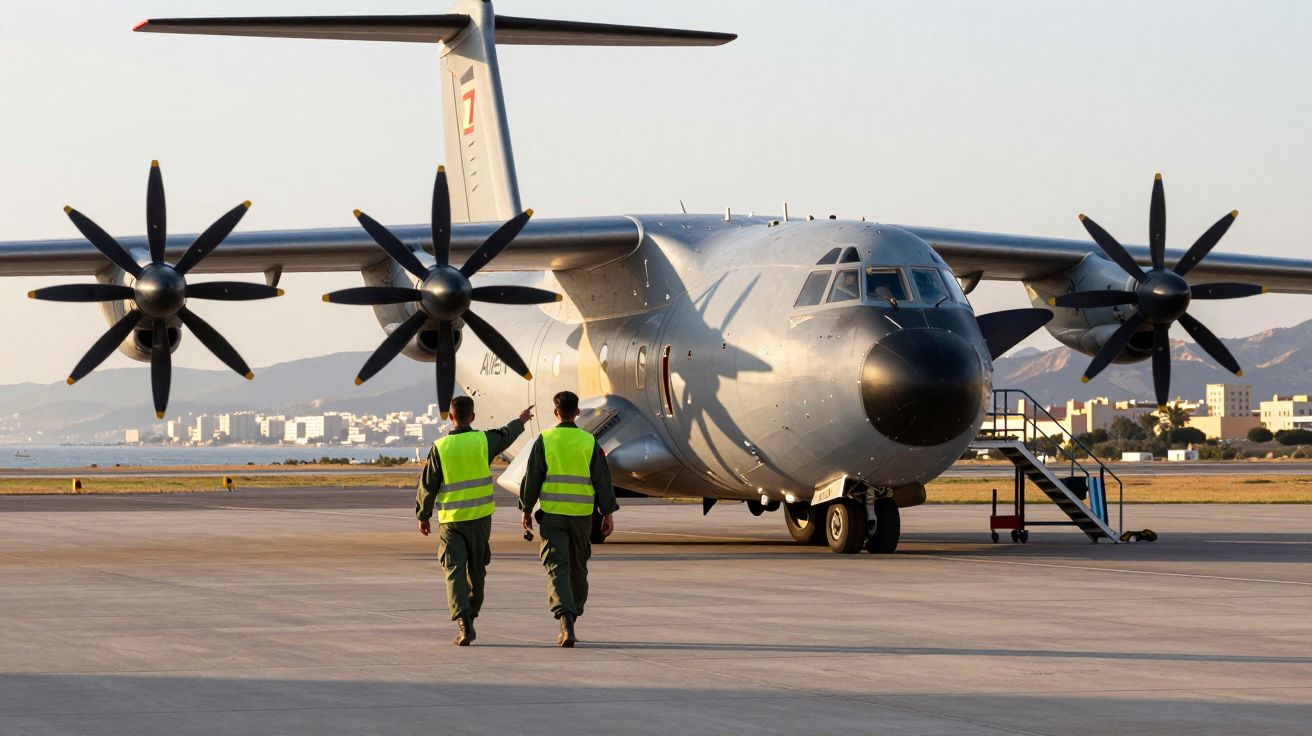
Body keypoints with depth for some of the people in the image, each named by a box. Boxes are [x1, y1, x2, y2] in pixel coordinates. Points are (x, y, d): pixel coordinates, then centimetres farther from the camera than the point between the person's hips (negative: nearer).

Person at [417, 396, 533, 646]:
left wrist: (423, 515, 11)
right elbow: (505, 436, 19)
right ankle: (470, 616, 29)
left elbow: (428, 485, -2)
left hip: (451, 520, -2)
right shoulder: (483, 440, -4)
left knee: (455, 570, -3)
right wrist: (521, 421, 41)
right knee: (476, 569, 17)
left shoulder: (440, 447, -7)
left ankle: (462, 618, -22)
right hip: (480, 516, 2)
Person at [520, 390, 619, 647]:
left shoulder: (544, 441, -3)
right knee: (578, 568, 17)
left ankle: (566, 621, -24)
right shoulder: (589, 442, 0)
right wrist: (608, 514, 6)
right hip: (582, 515, 2)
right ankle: (570, 619, 26)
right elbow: (602, 480, 0)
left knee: (557, 568, -6)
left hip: (552, 513, -2)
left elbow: (532, 478, -1)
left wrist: (526, 509, 9)